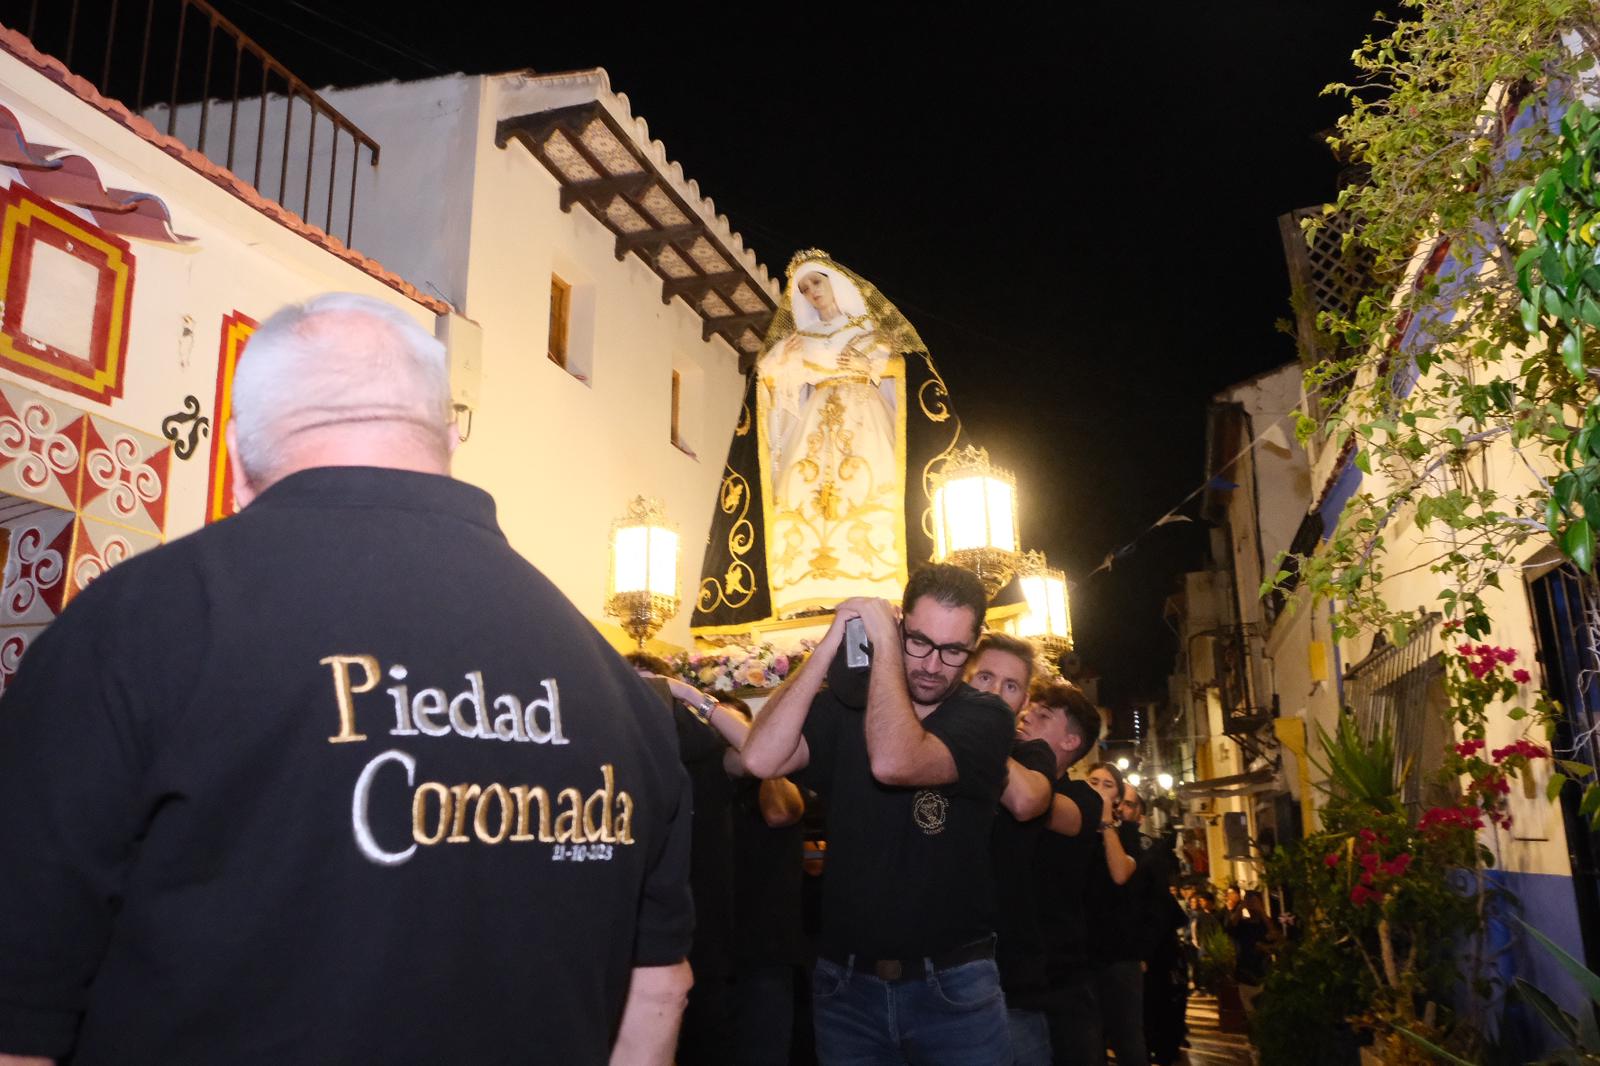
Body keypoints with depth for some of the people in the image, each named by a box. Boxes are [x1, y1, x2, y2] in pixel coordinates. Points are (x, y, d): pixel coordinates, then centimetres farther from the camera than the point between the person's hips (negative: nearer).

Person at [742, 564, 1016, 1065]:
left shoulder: (985, 718, -8)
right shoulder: (843, 707, -1)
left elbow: (892, 763, -27)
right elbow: (761, 759, -19)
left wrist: (882, 640, -19)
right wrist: (830, 645, -18)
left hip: (952, 985, -2)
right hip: (845, 980, 2)